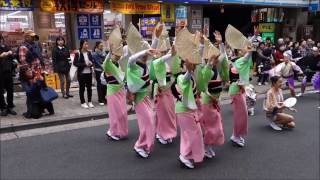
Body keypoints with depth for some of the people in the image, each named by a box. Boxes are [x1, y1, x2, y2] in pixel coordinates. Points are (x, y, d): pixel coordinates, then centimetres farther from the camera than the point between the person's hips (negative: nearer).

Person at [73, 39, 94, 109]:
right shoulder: (78, 53, -9)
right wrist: (84, 64, -18)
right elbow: (75, 63, -12)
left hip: (89, 72, 5)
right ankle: (83, 102, 15)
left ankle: (89, 102, 22)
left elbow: (92, 61, 14)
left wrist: (91, 64, -10)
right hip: (81, 73, -4)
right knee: (82, 88, 5)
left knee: (89, 87, 10)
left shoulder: (89, 53, 6)